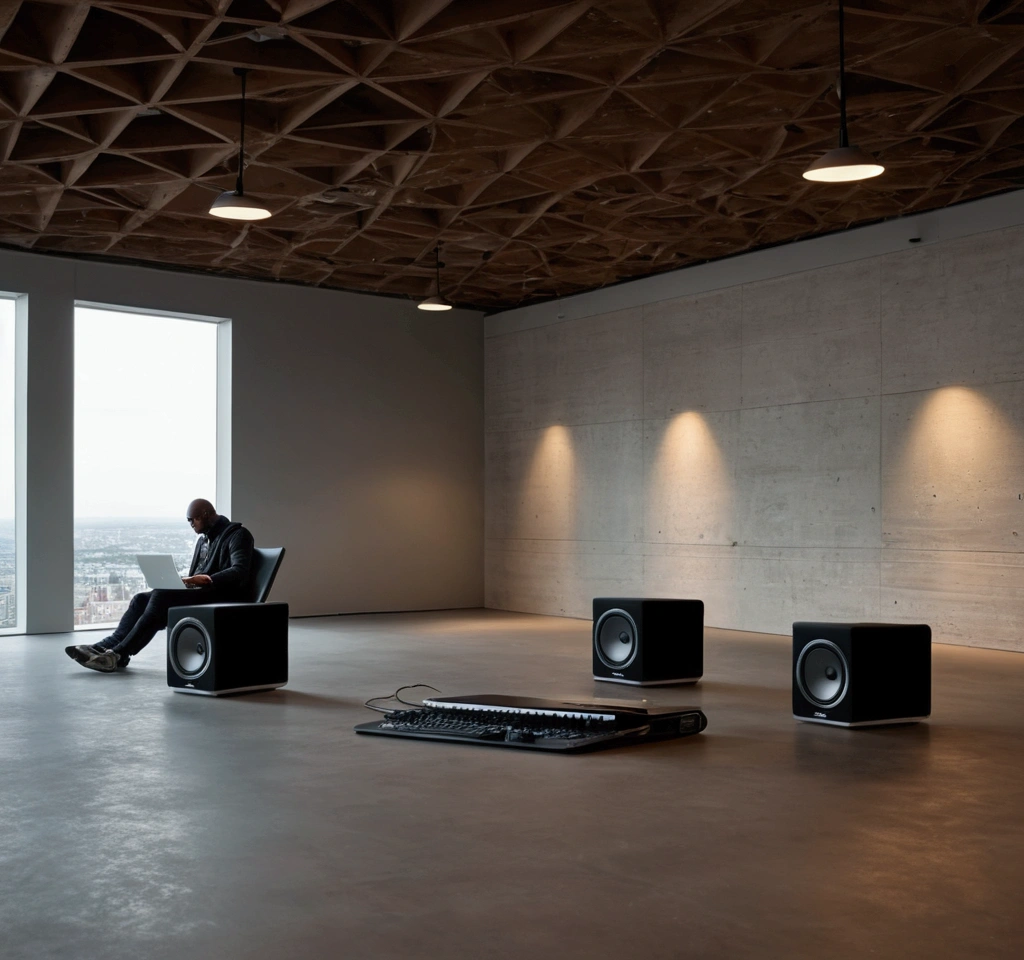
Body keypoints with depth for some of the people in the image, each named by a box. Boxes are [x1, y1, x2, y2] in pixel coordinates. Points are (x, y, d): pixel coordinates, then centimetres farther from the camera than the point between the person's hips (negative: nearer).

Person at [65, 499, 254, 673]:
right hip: (199, 592, 9)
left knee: (162, 596, -28)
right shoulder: (203, 539, 24)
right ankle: (109, 646, -21)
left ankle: (119, 654, -30)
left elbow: (240, 571, -20)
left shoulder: (237, 534, -4)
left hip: (221, 596, -9)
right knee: (141, 599, -9)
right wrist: (187, 581, -1)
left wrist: (207, 579, -30)